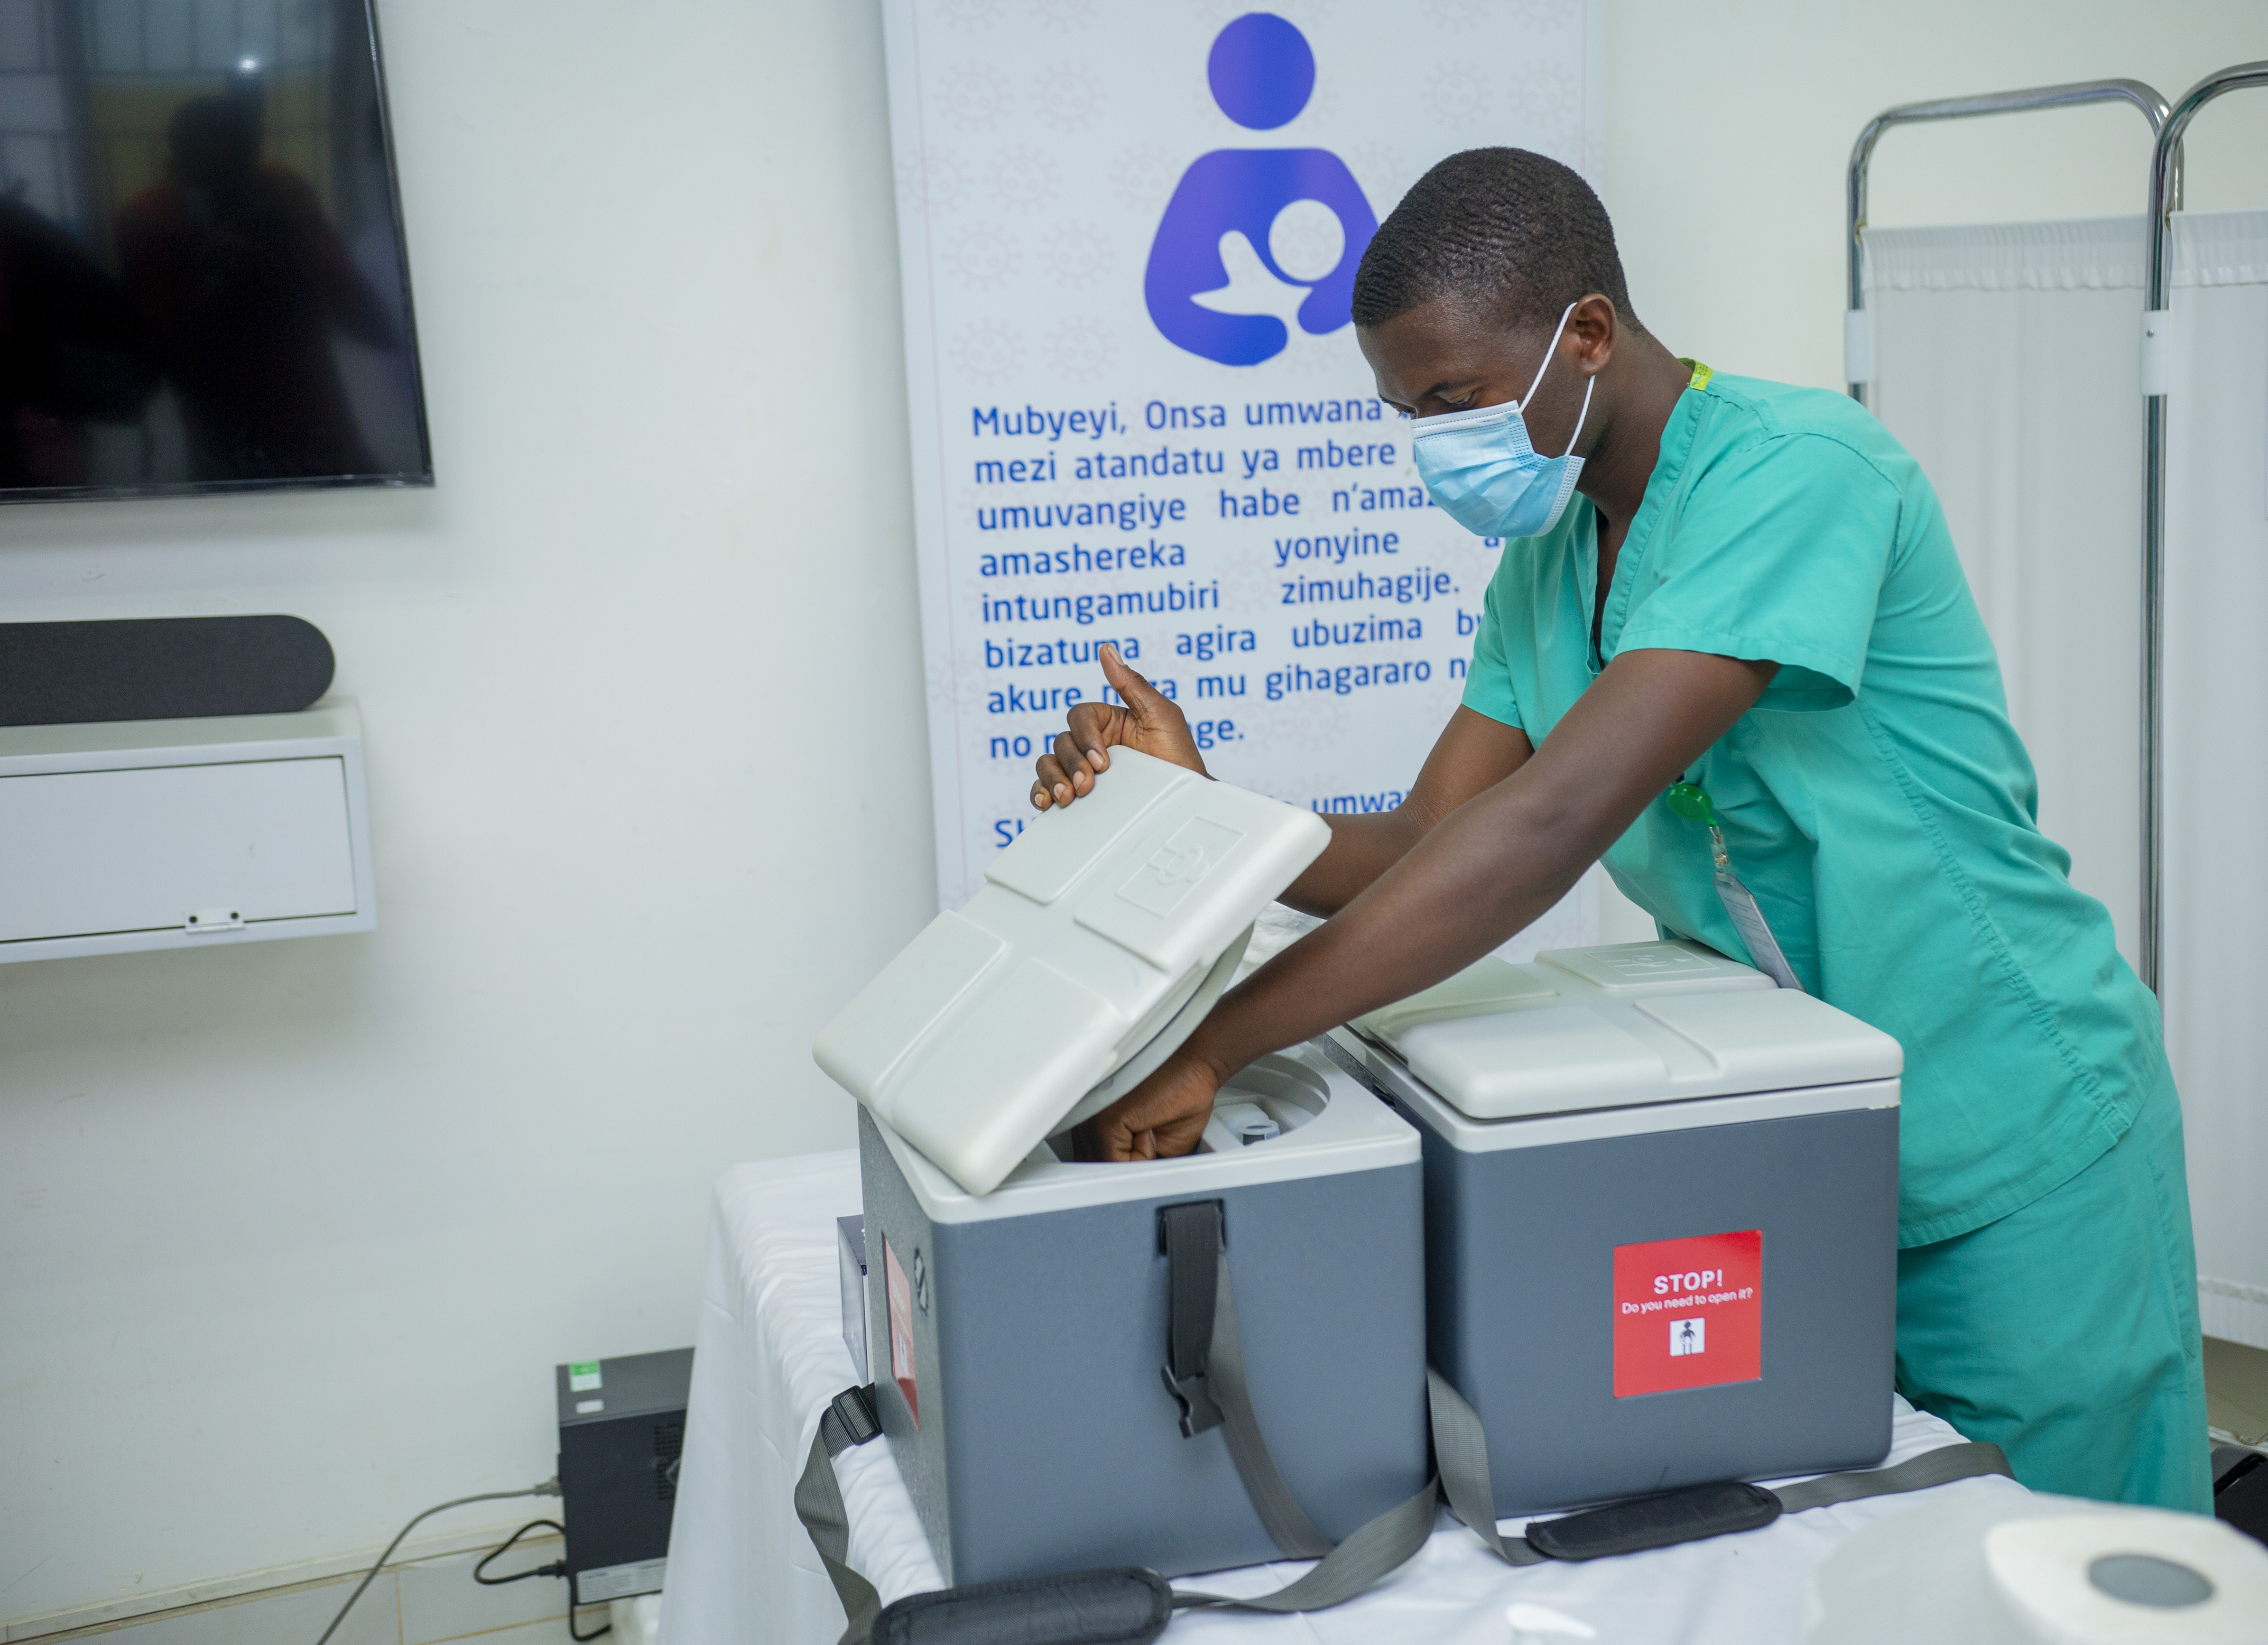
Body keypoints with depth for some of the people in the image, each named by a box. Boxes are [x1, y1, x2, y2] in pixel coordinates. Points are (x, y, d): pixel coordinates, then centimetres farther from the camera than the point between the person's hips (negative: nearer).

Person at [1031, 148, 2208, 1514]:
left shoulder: (1795, 469, -24)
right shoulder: (1546, 562, 4)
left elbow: (1554, 821, -34)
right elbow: (1423, 849, 1)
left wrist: (1211, 1046, -35)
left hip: (2014, 1152, -7)